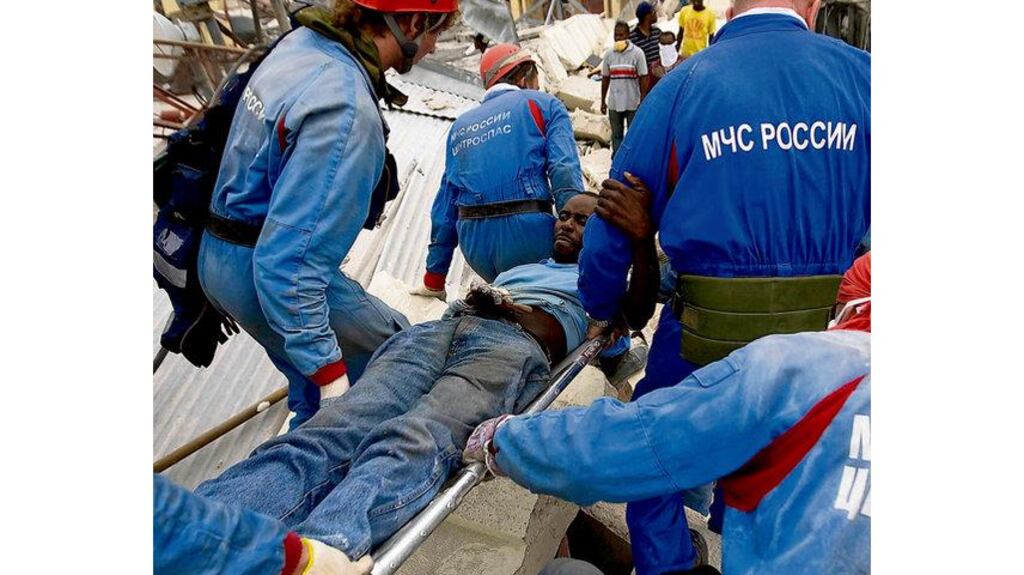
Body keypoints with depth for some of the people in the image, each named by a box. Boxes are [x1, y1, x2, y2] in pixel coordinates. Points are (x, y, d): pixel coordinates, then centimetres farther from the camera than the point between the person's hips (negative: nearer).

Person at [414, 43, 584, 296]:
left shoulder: (461, 125, 25)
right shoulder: (543, 105, 10)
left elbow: (445, 207, 22)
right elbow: (565, 173, -9)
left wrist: (433, 280, 26)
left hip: (475, 246, 6)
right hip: (528, 233, -5)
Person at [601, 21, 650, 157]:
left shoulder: (637, 53, -7)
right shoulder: (609, 54, 2)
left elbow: (643, 78, -6)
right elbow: (605, 78, 8)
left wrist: (642, 101, -10)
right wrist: (603, 101, 8)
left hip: (633, 103, -3)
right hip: (614, 103, 3)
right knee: (616, 135, 13)